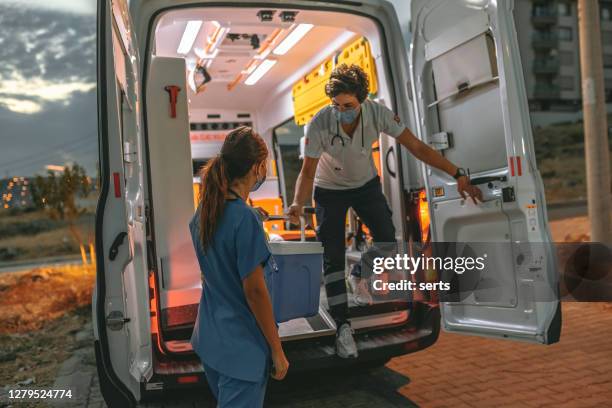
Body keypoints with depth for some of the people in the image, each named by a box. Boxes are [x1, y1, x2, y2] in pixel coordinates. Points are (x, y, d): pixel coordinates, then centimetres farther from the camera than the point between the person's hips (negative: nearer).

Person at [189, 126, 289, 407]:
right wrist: (277, 351, -11)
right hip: (242, 347, -8)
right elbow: (254, 290, -21)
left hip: (208, 339, 8)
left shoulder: (203, 211, 1)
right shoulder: (245, 218, -23)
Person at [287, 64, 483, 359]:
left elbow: (417, 147, -22)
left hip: (366, 184, 3)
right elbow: (308, 171, -22)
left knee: (387, 242, -2)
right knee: (333, 257, -8)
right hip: (330, 191, -2)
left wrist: (458, 174, -25)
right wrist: (298, 204, -41)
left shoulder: (378, 114, -27)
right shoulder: (318, 125, -31)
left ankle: (358, 277, 31)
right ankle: (342, 326, 1)